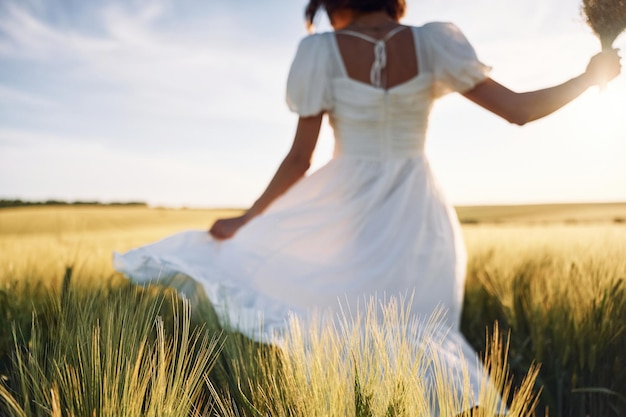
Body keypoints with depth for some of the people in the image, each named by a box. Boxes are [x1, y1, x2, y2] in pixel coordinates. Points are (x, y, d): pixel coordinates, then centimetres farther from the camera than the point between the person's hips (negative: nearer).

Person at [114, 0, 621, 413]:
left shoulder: (323, 52, -7)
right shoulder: (430, 43, -5)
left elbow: (299, 160, -8)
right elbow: (518, 109, -7)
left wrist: (244, 219, 3)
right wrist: (591, 76, 10)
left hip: (342, 211, -2)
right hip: (414, 219, 2)